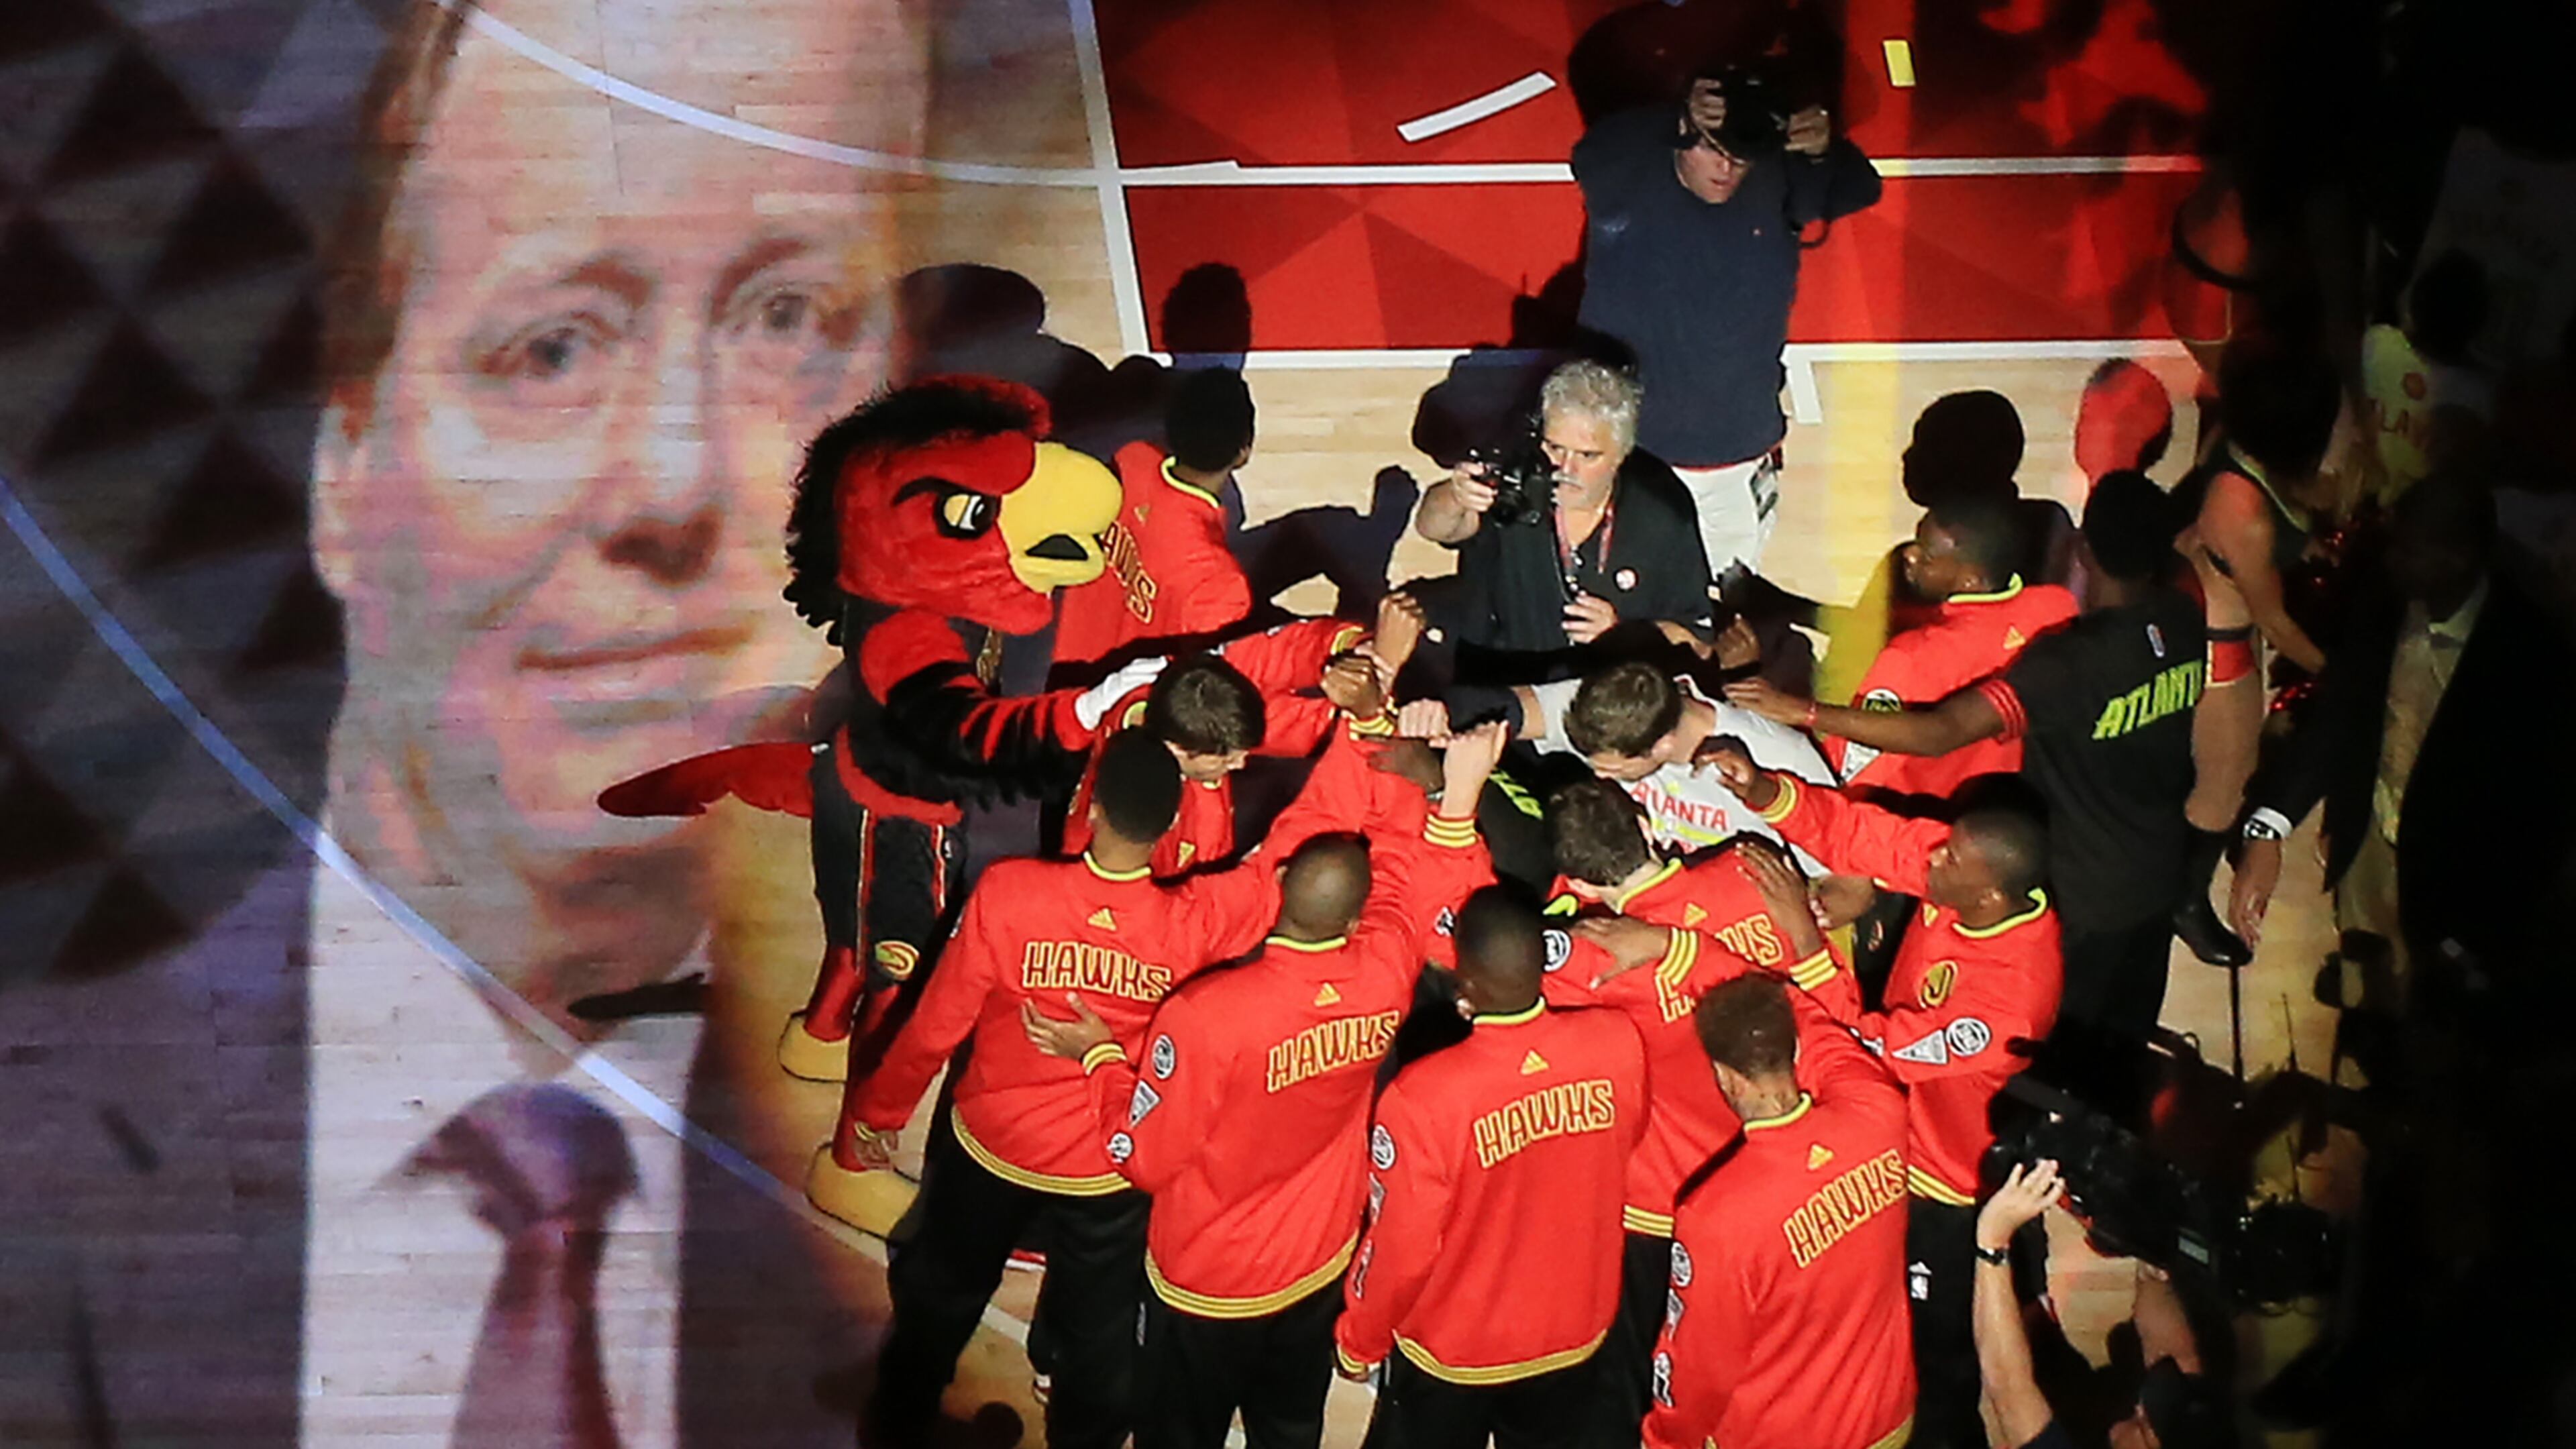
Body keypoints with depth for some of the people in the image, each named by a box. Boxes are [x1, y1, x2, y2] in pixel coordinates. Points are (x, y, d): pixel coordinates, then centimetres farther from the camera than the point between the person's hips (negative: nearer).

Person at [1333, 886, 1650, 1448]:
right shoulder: (1617, 1045, -23)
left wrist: (1357, 1341, -3)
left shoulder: (1424, 1097, -34)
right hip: (1574, 1337, 3)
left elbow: (1400, 1249, -21)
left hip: (1451, 1356, -3)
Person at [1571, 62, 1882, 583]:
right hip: (1628, 459, -2)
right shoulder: (1628, 179, -12)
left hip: (1738, 468, 3)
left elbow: (1860, 189, -11)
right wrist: (1682, 123, -49)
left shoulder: (1778, 189, -2)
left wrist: (1825, 149, -34)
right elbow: (1591, 157, -32)